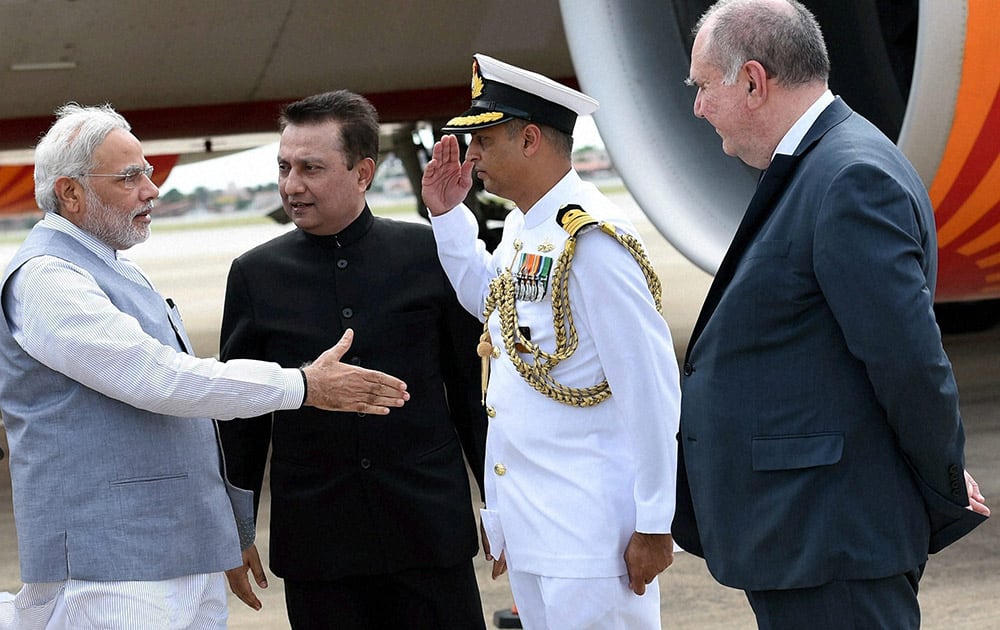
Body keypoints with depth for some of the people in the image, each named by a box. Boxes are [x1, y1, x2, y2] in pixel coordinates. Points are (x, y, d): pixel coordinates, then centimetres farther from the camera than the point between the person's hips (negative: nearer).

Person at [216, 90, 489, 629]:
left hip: (430, 533, 0)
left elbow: (473, 384, 7)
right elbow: (241, 416, 9)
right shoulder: (255, 275, 5)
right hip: (315, 540, 1)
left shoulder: (429, 254, 2)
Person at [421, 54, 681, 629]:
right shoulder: (522, 230, 10)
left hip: (588, 535, -9)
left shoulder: (590, 237, -18)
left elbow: (650, 387, -19)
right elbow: (486, 298, 33)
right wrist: (448, 214, 19)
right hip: (529, 525, 9)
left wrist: (653, 526, -18)